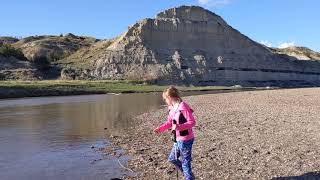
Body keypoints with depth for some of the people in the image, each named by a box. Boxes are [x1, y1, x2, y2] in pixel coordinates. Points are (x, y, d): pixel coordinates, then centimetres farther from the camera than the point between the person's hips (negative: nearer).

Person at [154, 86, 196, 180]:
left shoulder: (183, 107, -21)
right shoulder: (172, 108, 6)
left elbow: (192, 122, -21)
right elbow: (169, 122, 16)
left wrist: (179, 127, -31)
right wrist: (160, 128, 5)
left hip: (186, 140, -10)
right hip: (178, 140, 10)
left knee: (185, 162, 1)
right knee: (172, 158, 21)